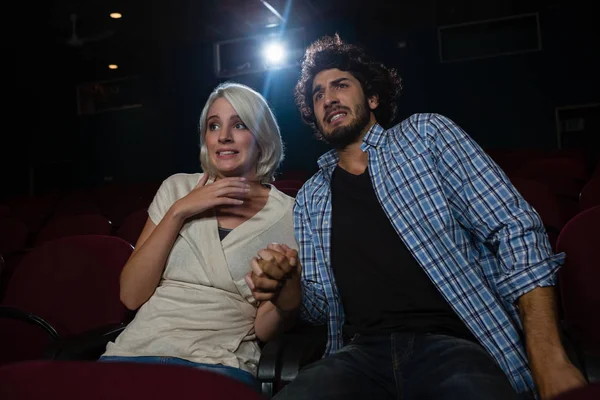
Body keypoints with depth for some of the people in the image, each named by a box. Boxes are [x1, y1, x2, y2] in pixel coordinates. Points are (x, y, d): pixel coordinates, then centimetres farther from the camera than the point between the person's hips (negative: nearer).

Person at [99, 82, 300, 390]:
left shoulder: (288, 214, 2)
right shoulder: (176, 188, 8)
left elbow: (265, 330, 1)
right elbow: (131, 296, 2)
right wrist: (178, 212, -6)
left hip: (221, 363, -1)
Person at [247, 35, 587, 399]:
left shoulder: (426, 134, 7)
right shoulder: (309, 199, 15)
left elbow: (516, 230, -1)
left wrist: (549, 358, -11)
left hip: (454, 345, -1)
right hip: (362, 352, 2)